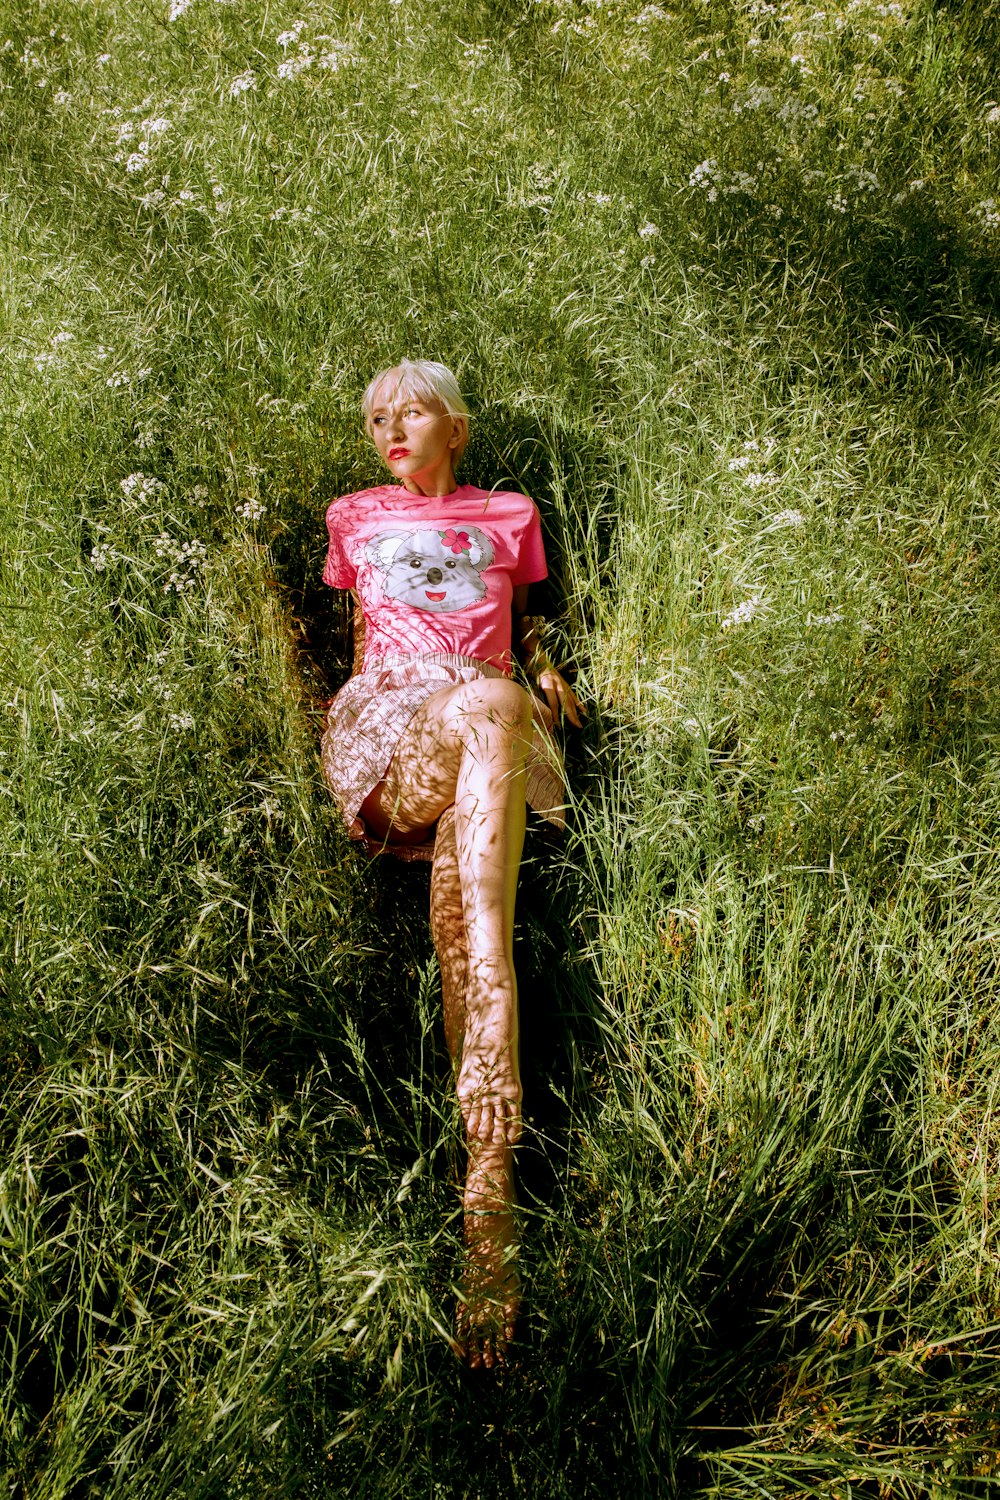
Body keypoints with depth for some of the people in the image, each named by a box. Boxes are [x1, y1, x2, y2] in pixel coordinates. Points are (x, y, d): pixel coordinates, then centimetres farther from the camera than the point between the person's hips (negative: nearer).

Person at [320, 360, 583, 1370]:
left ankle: (490, 1206, -44)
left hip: (492, 725, 1)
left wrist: (547, 671, 13)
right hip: (381, 730, 0)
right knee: (489, 705, -40)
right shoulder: (355, 518, 28)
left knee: (464, 918, -33)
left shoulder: (506, 516, 26)